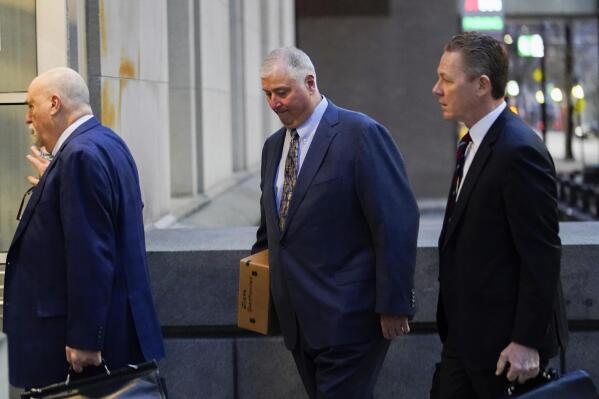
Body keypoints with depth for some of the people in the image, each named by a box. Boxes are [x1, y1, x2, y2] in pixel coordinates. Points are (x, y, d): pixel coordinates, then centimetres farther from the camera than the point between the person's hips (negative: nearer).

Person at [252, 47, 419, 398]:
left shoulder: (361, 134, -11)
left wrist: (394, 306, -16)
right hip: (300, 318, 7)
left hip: (348, 318, -7)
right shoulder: (274, 146, 13)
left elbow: (397, 222, -15)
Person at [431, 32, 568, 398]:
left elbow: (542, 256, -21)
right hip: (466, 334, 9)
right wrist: (454, 326, 19)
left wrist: (527, 342, -20)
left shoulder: (519, 151, -19)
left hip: (505, 341, -9)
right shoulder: (475, 144, 11)